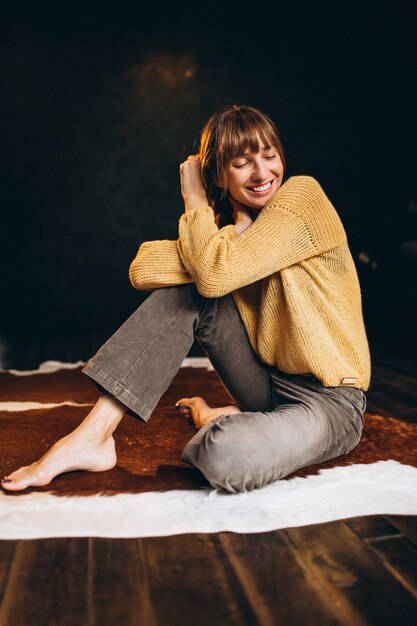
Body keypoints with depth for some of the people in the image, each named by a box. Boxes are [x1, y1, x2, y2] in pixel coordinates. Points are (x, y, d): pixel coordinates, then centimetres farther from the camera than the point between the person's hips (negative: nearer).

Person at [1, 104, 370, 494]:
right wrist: (232, 238, -18)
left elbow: (215, 274, -24)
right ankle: (93, 435, -12)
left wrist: (195, 199, -9)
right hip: (270, 384, 6)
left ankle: (212, 419, 1)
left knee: (224, 456, -36)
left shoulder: (301, 194, -11)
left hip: (330, 399, -5)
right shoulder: (226, 226, 7)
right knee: (182, 291, -12)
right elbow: (142, 269, -11)